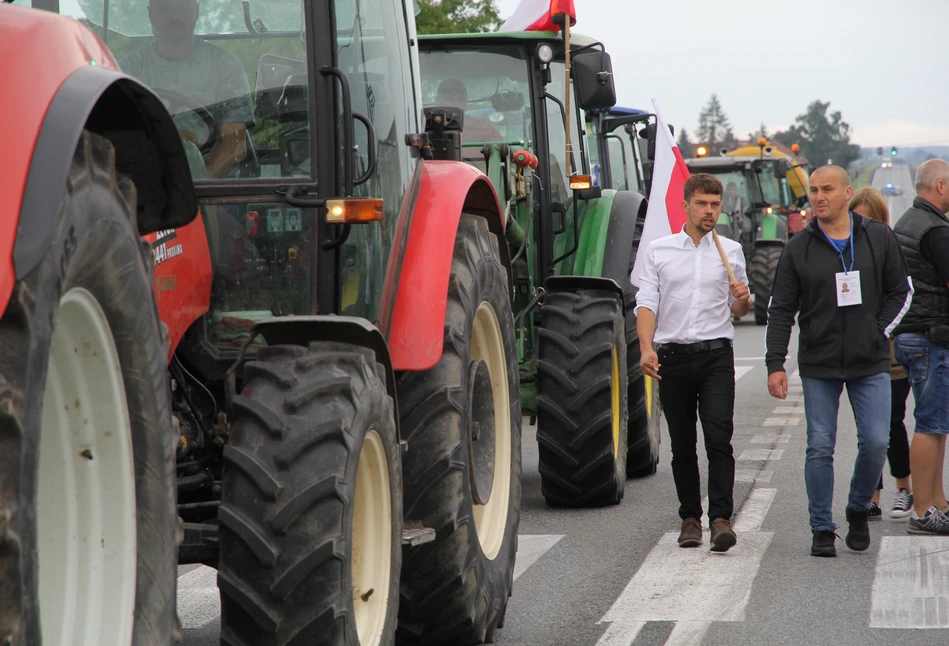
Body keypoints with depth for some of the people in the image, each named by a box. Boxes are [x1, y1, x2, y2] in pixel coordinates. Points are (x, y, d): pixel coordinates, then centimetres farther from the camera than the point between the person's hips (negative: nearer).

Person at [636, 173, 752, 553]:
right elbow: (646, 303, 1)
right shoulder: (658, 251, 8)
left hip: (716, 354, -1)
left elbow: (739, 311, 15)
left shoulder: (731, 251, 10)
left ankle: (721, 518, -16)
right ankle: (690, 518, 15)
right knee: (682, 446, 6)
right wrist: (646, 347, -14)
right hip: (673, 356, 1)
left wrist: (743, 299, -9)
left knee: (719, 438, -14)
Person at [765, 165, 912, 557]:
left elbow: (900, 292, 11)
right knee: (820, 449, 0)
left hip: (870, 364, 0)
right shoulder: (799, 249, 2)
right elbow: (781, 310, 3)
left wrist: (879, 331, -1)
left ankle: (858, 510, 20)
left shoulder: (879, 238, 3)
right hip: (818, 366, 0)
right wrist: (775, 364, -4)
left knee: (875, 443, -5)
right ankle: (822, 530, 10)